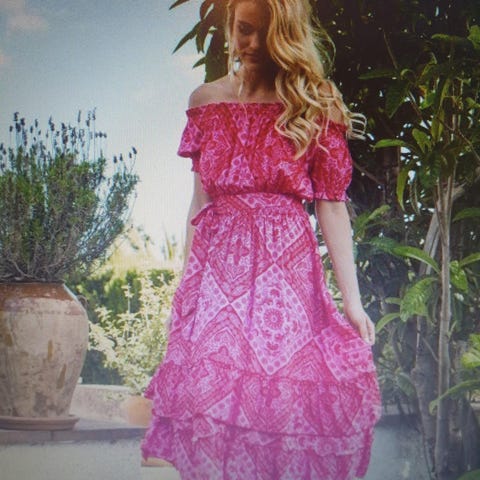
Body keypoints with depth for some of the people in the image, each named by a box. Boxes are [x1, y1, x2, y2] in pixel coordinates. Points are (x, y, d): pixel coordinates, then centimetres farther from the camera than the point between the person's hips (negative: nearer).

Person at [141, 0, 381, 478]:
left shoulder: (314, 104, 1)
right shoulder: (207, 100, 10)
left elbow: (331, 205, -3)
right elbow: (200, 200, 13)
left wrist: (351, 299, -7)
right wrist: (186, 277, 12)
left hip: (287, 270, -2)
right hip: (215, 270, 3)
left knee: (286, 396, -4)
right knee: (210, 398, 0)